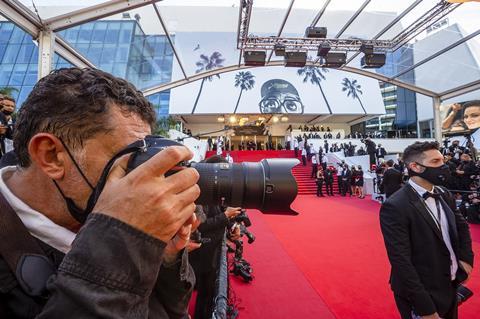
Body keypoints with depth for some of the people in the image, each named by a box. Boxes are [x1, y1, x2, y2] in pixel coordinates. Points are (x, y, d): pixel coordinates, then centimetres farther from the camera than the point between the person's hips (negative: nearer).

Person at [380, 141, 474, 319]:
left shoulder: (443, 194, 0)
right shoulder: (395, 207, -27)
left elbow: (461, 225, 16)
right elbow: (401, 262, -26)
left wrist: (466, 257, 3)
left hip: (451, 286, 8)